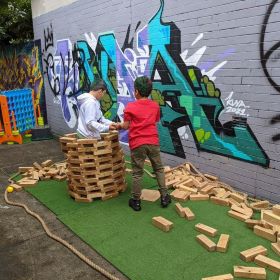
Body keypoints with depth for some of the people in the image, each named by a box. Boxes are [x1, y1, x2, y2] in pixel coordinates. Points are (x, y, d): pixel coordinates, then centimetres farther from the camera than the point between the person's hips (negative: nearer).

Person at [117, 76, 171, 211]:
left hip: (137, 143, -3)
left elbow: (126, 126, -2)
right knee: (159, 169, 16)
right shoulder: (155, 105, 8)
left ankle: (136, 201, 15)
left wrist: (118, 125, 19)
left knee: (137, 172, 6)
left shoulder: (130, 107, -4)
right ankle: (164, 197, 19)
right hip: (153, 142, 3)